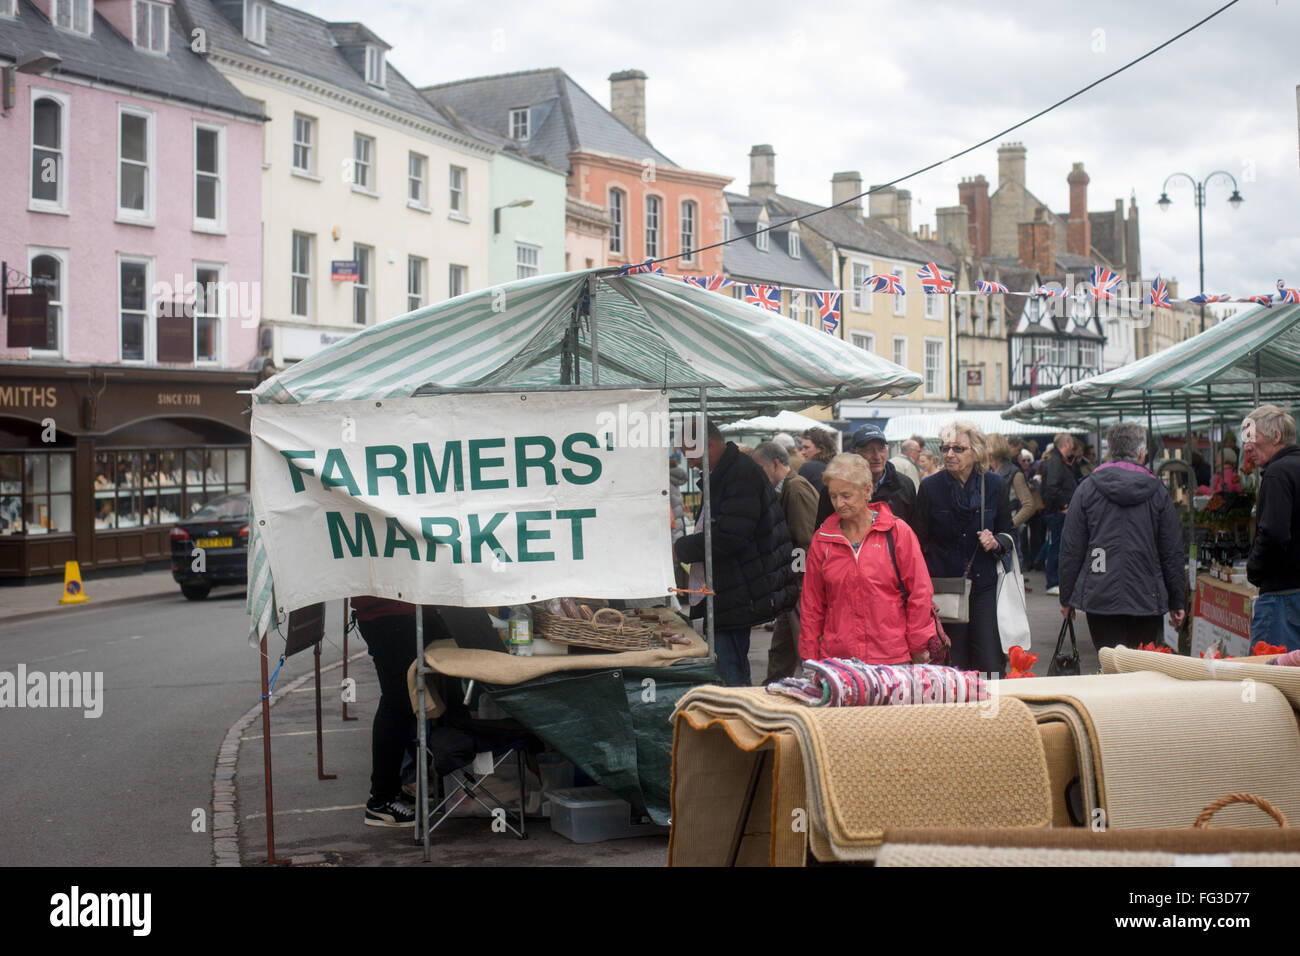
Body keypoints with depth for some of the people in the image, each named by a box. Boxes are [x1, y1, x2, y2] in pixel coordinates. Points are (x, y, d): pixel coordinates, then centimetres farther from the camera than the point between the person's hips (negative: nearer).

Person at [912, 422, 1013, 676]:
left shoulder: (993, 484, 4)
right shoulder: (930, 487, -1)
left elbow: (1008, 532, 16)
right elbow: (918, 541, 3)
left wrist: (995, 542, -7)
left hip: (984, 585, 1)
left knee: (990, 664, -3)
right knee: (951, 667, 0)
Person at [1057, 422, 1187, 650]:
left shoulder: (1087, 488, 1)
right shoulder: (1157, 491, 2)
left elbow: (1071, 548, 2)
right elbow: (1173, 552, 6)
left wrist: (1067, 597, 10)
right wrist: (1177, 602, 14)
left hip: (1099, 597, 0)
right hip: (1147, 598, 0)